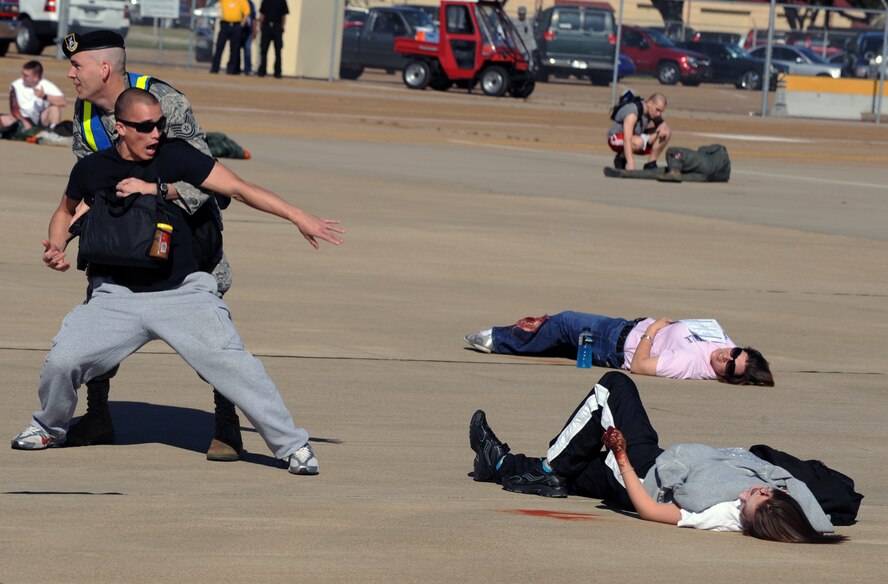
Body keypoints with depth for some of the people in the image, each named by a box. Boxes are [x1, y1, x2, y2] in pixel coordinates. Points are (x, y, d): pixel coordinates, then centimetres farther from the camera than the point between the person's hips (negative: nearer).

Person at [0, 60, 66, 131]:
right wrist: (24, 121, -22)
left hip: (42, 121, -1)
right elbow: (14, 109, -6)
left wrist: (44, 97, -35)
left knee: (54, 107, -29)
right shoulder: (16, 86, -9)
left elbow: (63, 102, -25)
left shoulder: (47, 86, -13)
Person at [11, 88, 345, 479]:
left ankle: (292, 446, -6)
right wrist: (56, 248, 1)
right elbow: (66, 211, 21)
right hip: (117, 296, 2)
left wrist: (298, 217, -19)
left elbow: (240, 189, -12)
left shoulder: (176, 157, -8)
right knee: (61, 360, -9)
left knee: (232, 365, -16)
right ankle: (50, 427, 23)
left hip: (182, 292, -2)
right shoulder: (91, 170, 0)